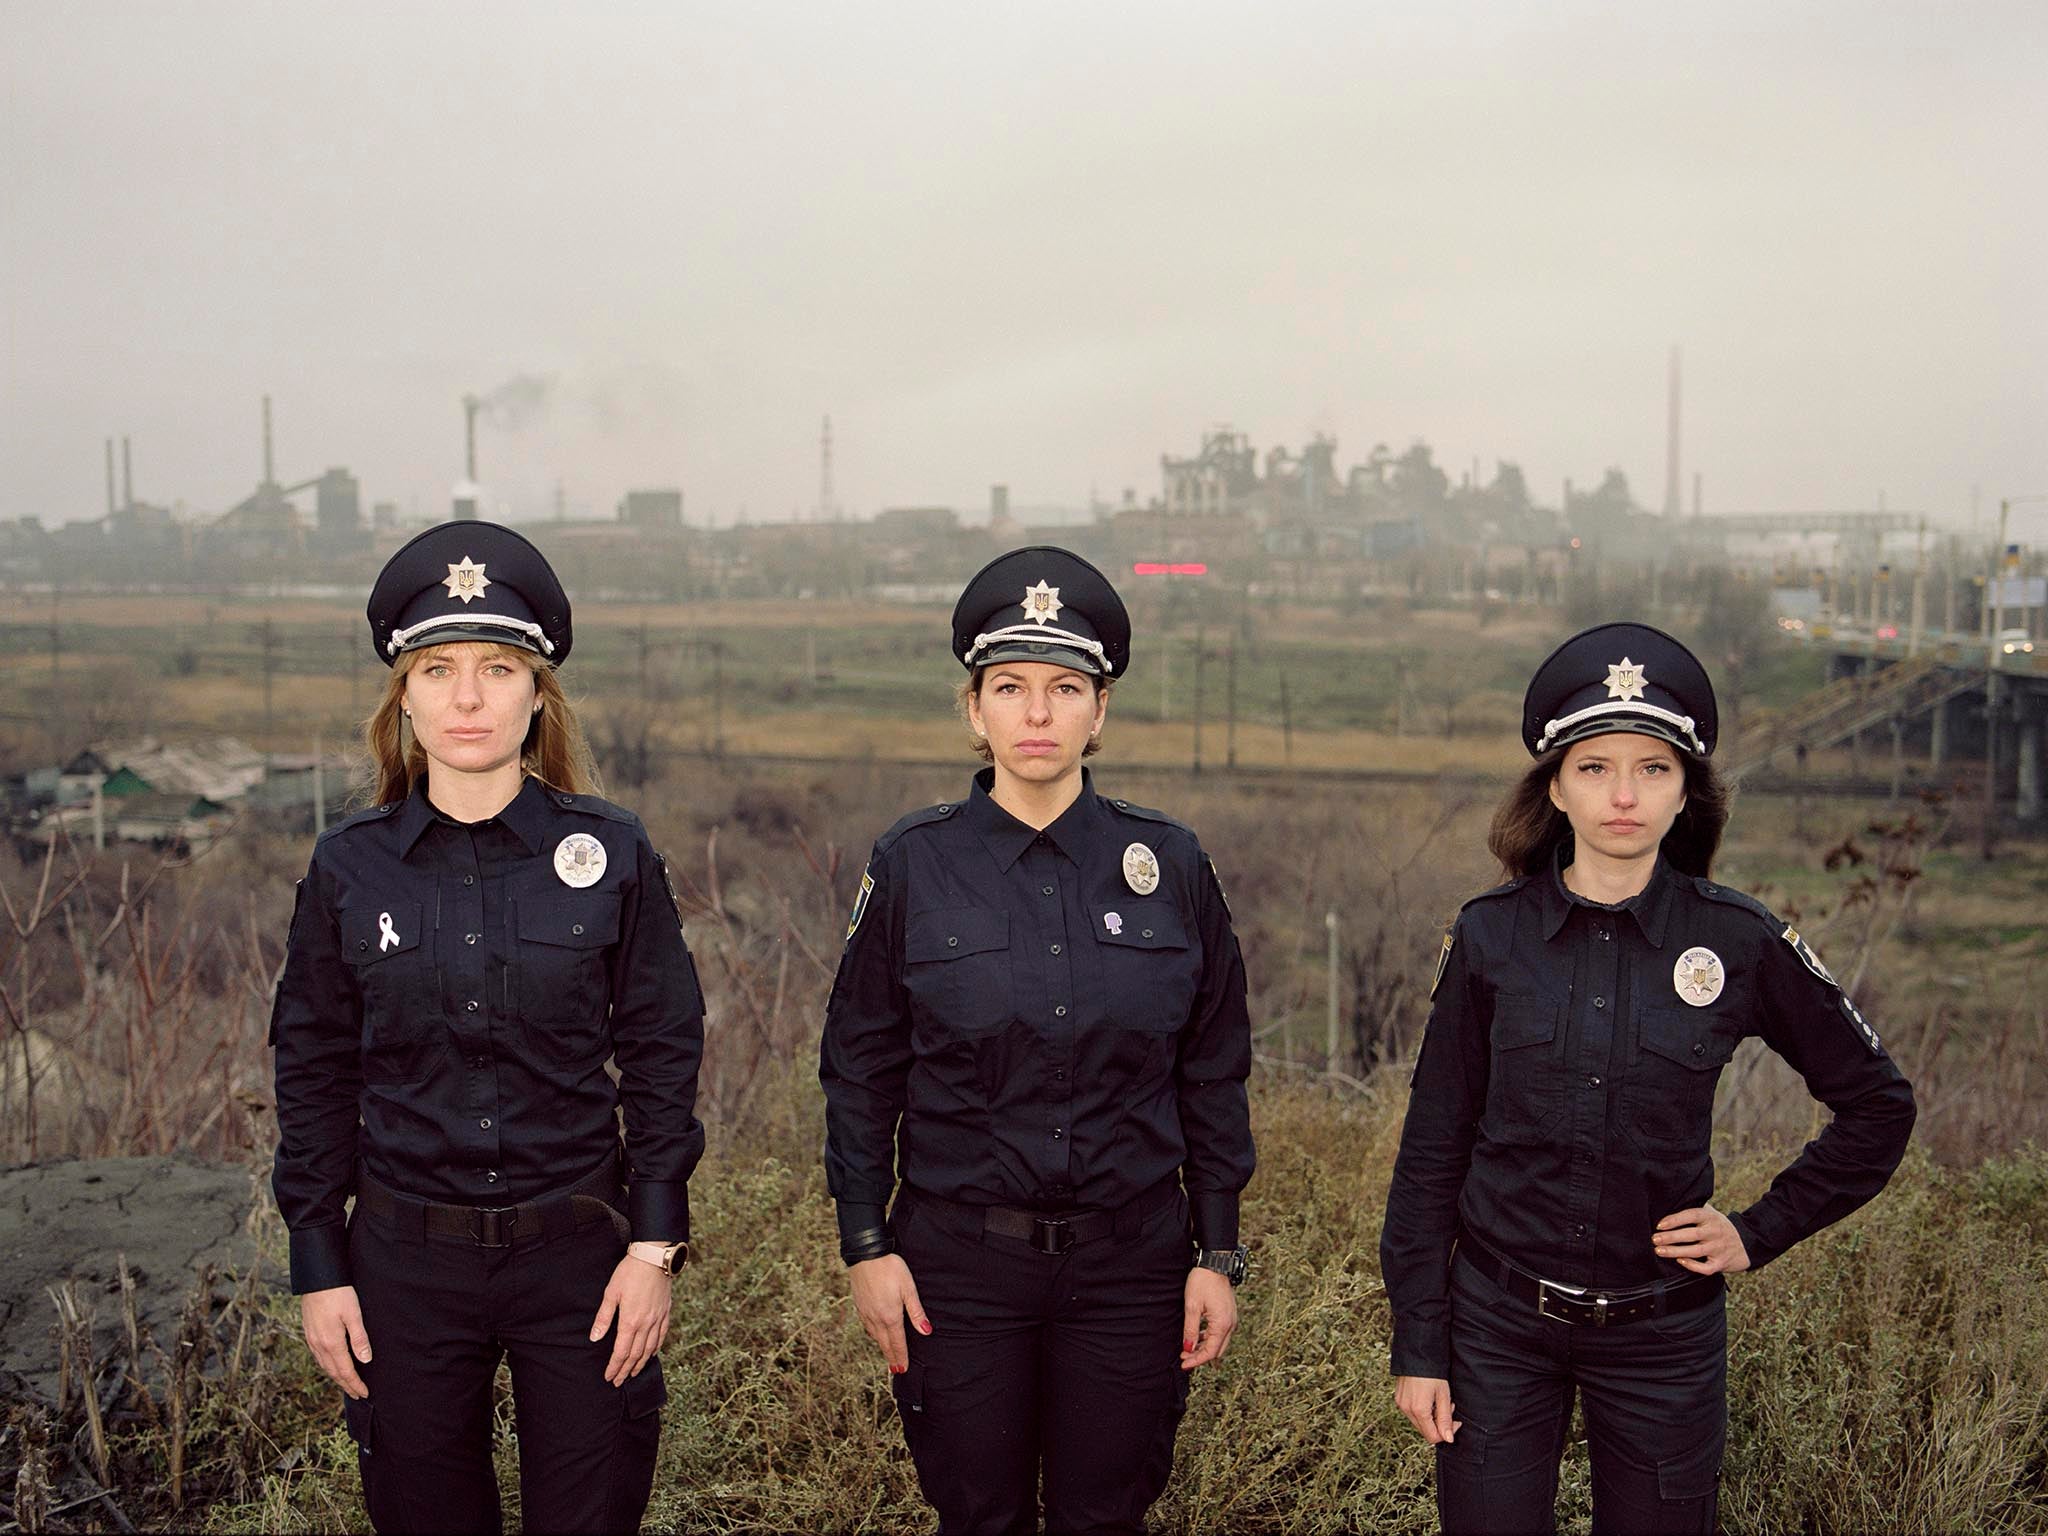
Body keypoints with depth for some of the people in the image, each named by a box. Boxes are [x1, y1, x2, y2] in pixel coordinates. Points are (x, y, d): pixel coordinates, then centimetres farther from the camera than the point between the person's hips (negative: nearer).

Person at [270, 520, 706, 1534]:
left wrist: (655, 1245, -6)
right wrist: (318, 1267, 2)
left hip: (577, 1251, -1)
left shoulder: (612, 854, -5)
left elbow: (661, 1052, -1)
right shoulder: (347, 868, -2)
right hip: (406, 1259, 1)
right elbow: (314, 1074, 4)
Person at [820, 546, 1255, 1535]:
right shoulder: (913, 866, -5)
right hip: (960, 1260, -1)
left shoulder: (1168, 864, -2)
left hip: (1131, 1263, 1)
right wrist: (865, 1244, -2)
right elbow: (860, 1070, 1)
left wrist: (1218, 1253, 3)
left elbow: (1212, 1074, 4)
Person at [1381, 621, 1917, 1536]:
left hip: (1663, 1332, 0)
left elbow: (1877, 1106, 6)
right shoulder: (1490, 935, -5)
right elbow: (1434, 1145, -1)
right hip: (1497, 1320, 0)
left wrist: (1761, 1233, 0)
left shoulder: (1740, 943, -7)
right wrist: (1418, 1345, -1)